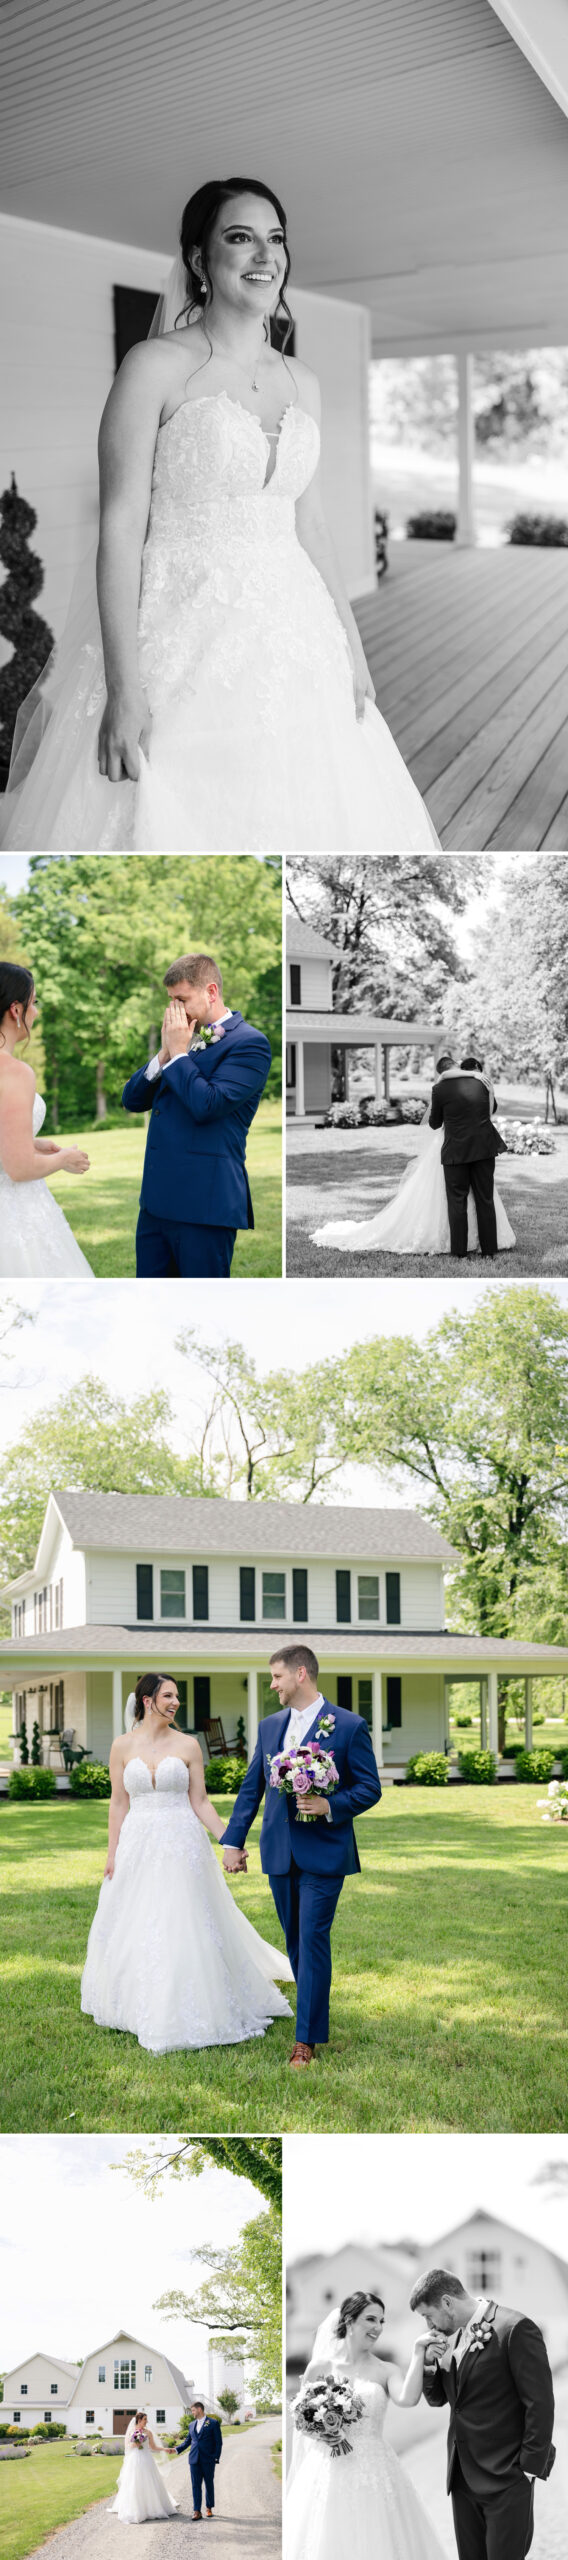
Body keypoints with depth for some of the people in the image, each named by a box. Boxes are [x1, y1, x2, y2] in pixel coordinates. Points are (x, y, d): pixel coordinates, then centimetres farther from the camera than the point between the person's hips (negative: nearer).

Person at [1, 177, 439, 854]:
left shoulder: (300, 382, 12)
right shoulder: (156, 367, -6)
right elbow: (121, 527, -12)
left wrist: (350, 646, 12)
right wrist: (124, 688, -19)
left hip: (288, 639, 6)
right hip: (182, 639, -6)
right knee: (165, 825, -3)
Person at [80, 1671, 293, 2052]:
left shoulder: (187, 1745, 0)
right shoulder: (124, 1746, 3)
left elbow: (200, 1802, 1)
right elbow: (119, 1803, 6)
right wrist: (113, 1854, 2)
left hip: (181, 1846, -2)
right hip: (138, 1846, 2)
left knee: (185, 1927, -3)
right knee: (136, 1930, 8)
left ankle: (186, 2013, 8)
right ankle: (142, 2009, 24)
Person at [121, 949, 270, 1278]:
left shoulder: (249, 1043, -8)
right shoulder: (186, 1037, 17)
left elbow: (207, 1105, -21)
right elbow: (132, 1100, 13)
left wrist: (179, 1053, -9)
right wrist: (164, 1053, -1)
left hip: (204, 1202, -8)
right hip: (158, 1200, 8)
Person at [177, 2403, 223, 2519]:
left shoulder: (213, 2423, 0)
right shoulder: (192, 2425, 15)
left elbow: (218, 2442, -2)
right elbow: (187, 2441, 18)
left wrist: (216, 2458, -9)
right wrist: (177, 2449, 3)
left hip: (208, 2460, -3)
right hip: (195, 2460, 3)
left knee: (209, 2484, 6)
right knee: (196, 2485, -3)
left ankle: (209, 2508, 21)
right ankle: (197, 2511, -5)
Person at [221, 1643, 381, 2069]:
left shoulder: (349, 1726, -5)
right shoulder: (270, 1726, 11)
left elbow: (370, 1787, -5)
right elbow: (252, 1787, 15)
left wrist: (332, 1806, -21)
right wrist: (233, 1841, 11)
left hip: (324, 1853, -5)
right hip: (279, 1853, 6)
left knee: (313, 1940, -9)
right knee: (295, 1942, 12)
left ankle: (307, 2039, -7)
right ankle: (314, 2014, 26)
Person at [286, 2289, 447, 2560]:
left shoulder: (386, 2371, 3)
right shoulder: (321, 2367, 3)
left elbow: (408, 2399, -18)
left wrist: (418, 2351, -19)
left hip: (375, 2474, 0)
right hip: (328, 2474, 0)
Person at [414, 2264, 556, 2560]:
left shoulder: (515, 2329, -15)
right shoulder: (453, 2336, 10)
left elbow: (541, 2403, -15)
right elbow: (437, 2399, 16)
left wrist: (531, 2468, -14)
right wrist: (429, 2363, -4)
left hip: (506, 2478, -7)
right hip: (464, 2477, 7)